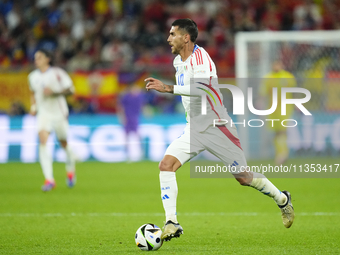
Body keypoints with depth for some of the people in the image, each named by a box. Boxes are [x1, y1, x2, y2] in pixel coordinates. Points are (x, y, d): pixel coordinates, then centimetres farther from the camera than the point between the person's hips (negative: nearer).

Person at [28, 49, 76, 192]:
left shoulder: (57, 73, -9)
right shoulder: (33, 77, 5)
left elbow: (70, 90, -9)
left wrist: (54, 93, -23)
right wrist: (33, 106, 7)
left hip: (59, 113, -2)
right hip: (43, 114, 2)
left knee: (64, 144, 11)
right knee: (43, 142, -19)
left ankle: (70, 170, 43)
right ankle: (49, 180, -23)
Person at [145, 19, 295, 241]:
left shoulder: (200, 57, -19)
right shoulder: (178, 61, 8)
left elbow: (201, 89, -35)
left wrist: (168, 88, -40)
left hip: (216, 127, -7)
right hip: (193, 129, 7)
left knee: (244, 177, 2)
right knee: (166, 165, -15)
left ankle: (283, 200, 28)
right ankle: (172, 223, -15)